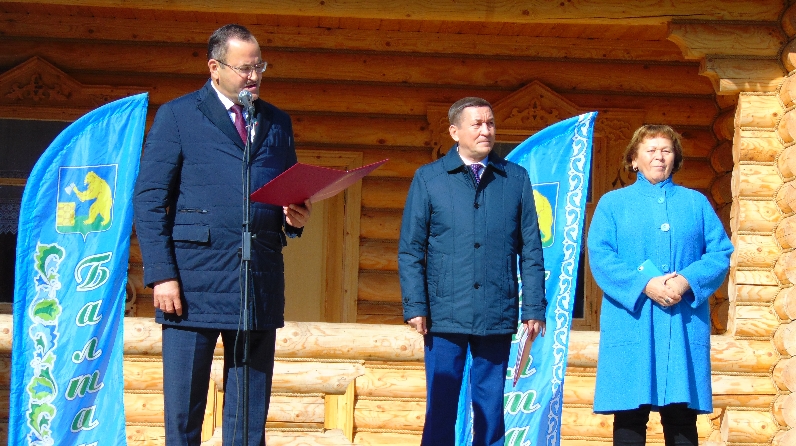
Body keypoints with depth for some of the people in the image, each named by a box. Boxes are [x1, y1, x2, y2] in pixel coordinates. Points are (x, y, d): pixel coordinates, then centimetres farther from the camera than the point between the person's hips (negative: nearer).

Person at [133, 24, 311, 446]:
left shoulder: (278, 122, 17)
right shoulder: (177, 115, 5)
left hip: (260, 285, 4)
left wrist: (295, 217, -1)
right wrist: (162, 275, -10)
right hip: (196, 281, -3)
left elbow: (291, 195, 24)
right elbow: (149, 200, 0)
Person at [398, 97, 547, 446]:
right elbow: (410, 250, 3)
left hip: (498, 316, 1)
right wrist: (415, 307, -5)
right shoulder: (428, 178, 4)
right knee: (441, 408, 3)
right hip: (445, 314, -1)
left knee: (491, 410, 6)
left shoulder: (516, 179, 8)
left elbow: (530, 250, 8)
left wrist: (534, 308, 2)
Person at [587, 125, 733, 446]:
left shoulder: (696, 203, 16)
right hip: (631, 320, -1)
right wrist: (644, 284, -16)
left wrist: (687, 281, -13)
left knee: (682, 418, 0)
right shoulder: (613, 203, 11)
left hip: (684, 323, 1)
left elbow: (720, 252, 6)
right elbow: (600, 256, -2)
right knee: (630, 416, -3)